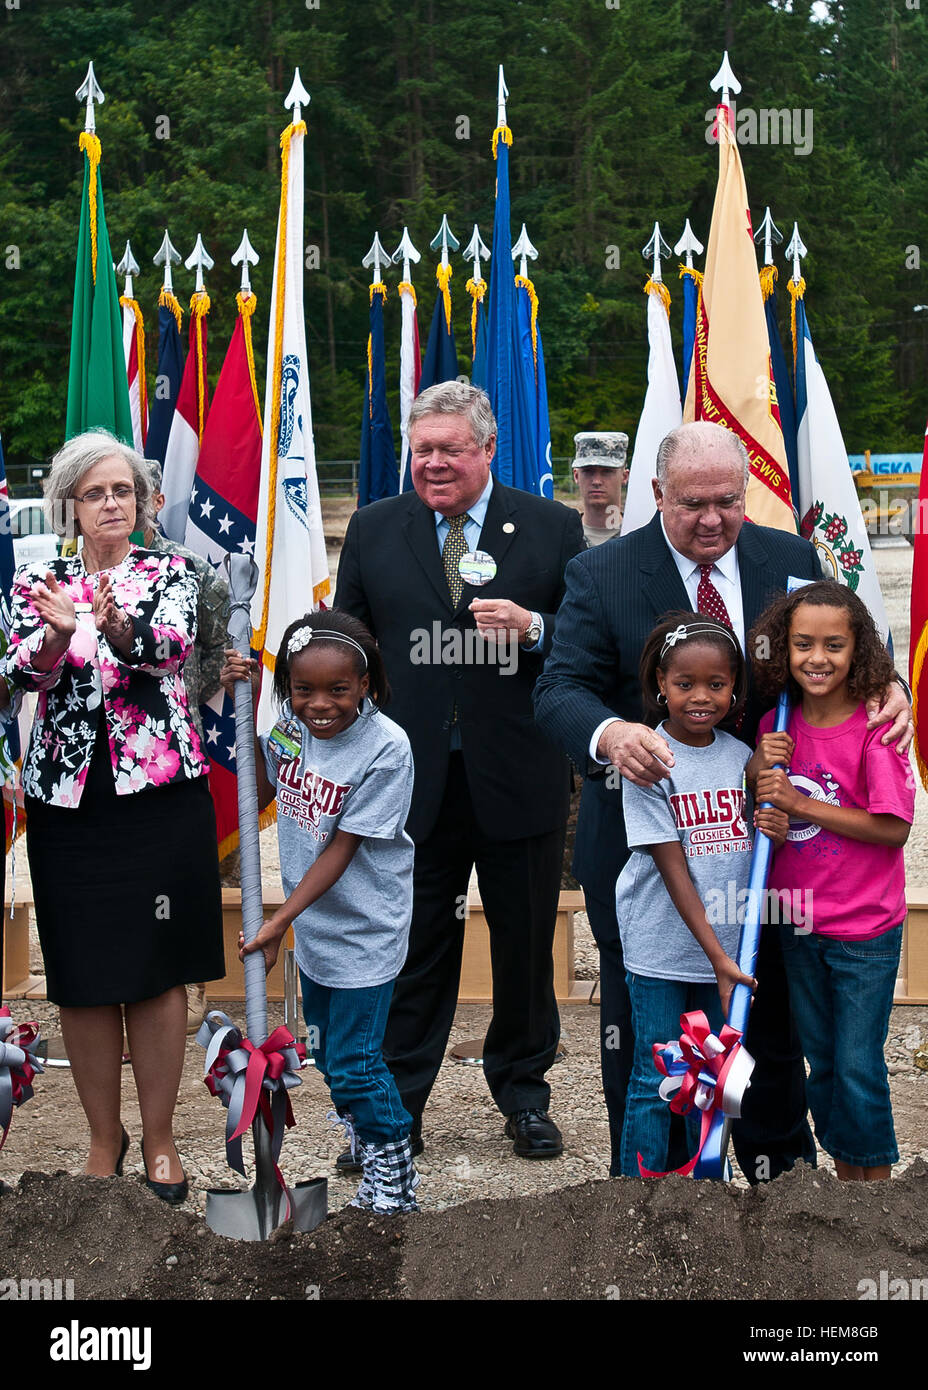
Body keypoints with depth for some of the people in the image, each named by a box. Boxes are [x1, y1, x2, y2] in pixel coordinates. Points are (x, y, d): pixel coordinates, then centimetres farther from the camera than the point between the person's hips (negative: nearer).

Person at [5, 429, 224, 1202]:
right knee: (84, 978, 4)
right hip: (68, 799, 1)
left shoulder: (170, 576, 5)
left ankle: (160, 1139, 15)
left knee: (158, 972, 1)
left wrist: (117, 626, -36)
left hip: (161, 792, -1)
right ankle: (105, 1136, 21)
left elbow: (170, 646, -15)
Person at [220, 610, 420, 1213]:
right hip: (313, 920, 7)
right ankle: (359, 1127, 45)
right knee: (326, 1047, 21)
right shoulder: (293, 724, -7)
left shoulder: (386, 748, -24)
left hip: (364, 930, -6)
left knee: (353, 1062, -2)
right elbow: (261, 794, 9)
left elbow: (343, 848, -21)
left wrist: (279, 922, -22)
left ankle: (393, 1171, 19)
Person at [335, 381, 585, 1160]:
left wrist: (534, 627, -18)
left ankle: (523, 1094, 28)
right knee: (413, 948, 7)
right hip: (413, 776, 1)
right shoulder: (374, 530, 7)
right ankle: (397, 1100, 20)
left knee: (526, 947, 12)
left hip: (519, 778, 0)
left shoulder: (552, 529, 2)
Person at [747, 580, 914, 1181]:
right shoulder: (778, 725, 0)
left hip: (865, 931, -5)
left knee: (859, 1066, 2)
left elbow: (894, 828, -19)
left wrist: (799, 801, -20)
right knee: (820, 1061, 17)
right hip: (799, 922, 5)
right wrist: (757, 775, -14)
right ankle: (843, 1167, 34)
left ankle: (877, 1171, 23)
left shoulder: (875, 727, -16)